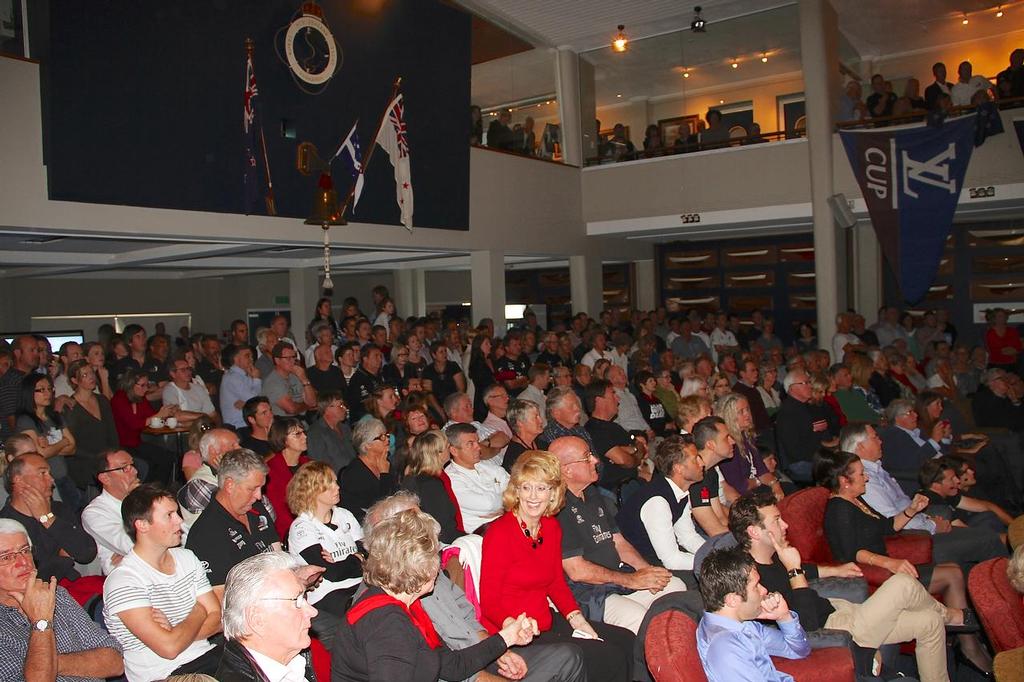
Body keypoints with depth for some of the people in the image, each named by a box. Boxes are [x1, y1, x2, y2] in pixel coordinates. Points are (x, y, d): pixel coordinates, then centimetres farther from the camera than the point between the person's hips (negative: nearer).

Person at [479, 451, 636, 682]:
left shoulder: (552, 527, 4)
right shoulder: (500, 533, -18)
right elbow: (489, 603, -15)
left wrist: (577, 620, -2)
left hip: (547, 622, 8)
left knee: (626, 641, 6)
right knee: (610, 658, -12)